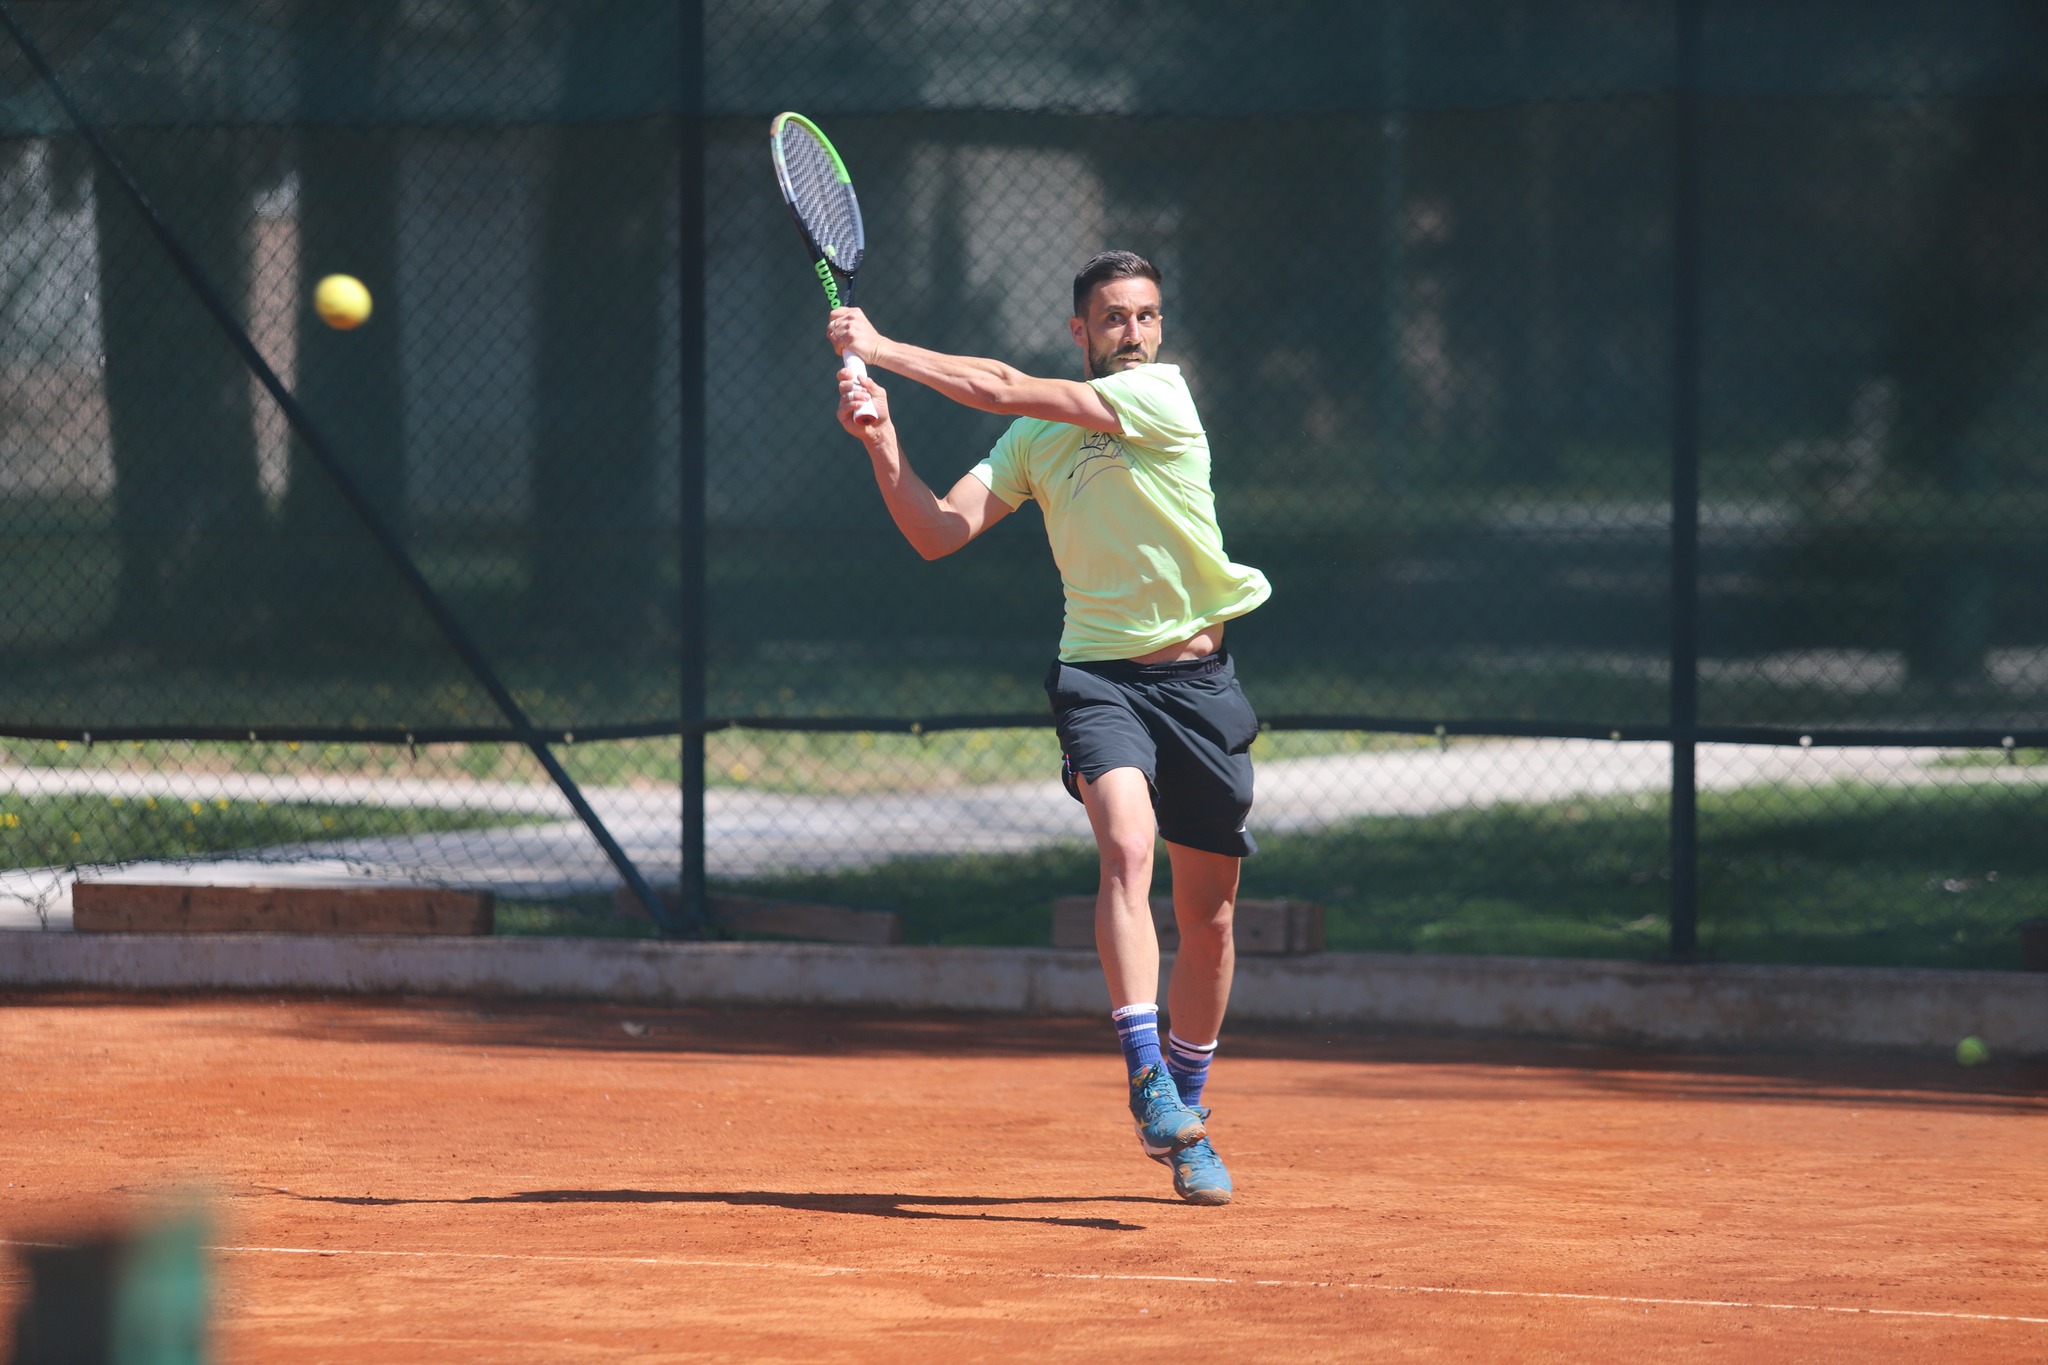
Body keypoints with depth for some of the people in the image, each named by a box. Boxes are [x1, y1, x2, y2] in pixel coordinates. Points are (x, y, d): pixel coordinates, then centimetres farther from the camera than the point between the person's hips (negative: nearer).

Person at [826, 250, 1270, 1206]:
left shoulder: (1161, 394, -6)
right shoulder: (1035, 437, 6)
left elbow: (1003, 389, -14)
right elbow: (939, 532, -1)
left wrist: (879, 350, -8)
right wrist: (882, 439, -15)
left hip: (1198, 677, 0)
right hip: (1098, 672, 0)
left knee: (1208, 920, 7)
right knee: (1126, 845, -29)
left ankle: (1185, 1122, 25)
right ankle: (1149, 1084, -37)